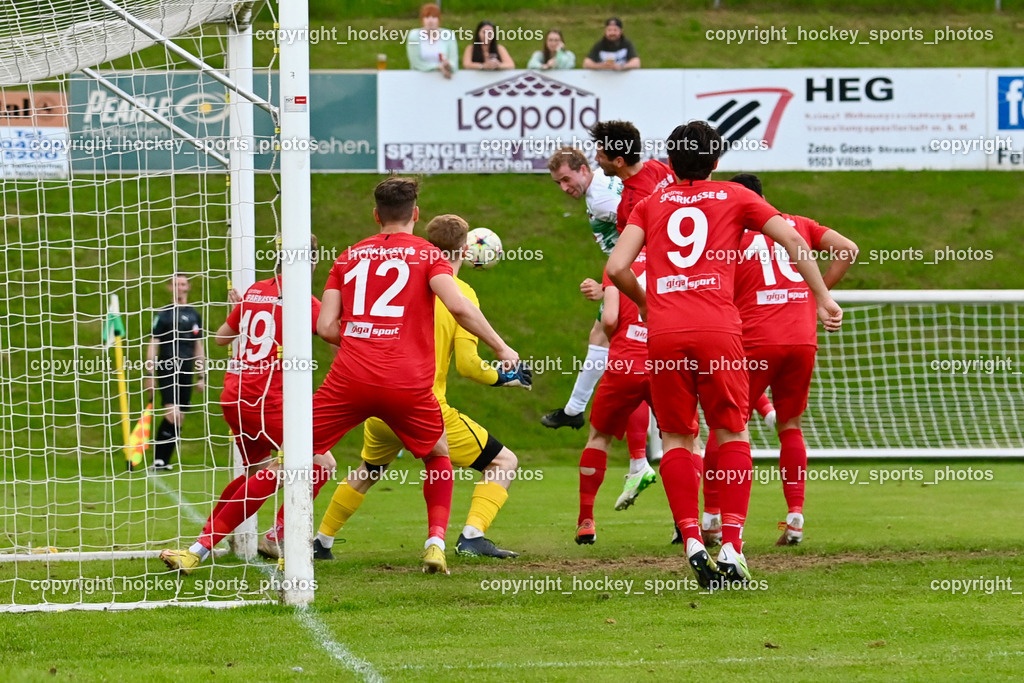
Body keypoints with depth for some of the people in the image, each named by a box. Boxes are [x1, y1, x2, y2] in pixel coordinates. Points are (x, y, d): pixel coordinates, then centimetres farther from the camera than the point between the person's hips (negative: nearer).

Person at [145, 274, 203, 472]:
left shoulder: (194, 315, 13)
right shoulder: (164, 314, 0)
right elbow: (153, 345, -2)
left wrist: (201, 376, 16)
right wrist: (151, 375, -7)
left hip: (186, 374, 5)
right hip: (168, 372, -5)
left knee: (178, 419, 3)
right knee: (173, 415, -18)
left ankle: (163, 462, 9)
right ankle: (158, 461, -13)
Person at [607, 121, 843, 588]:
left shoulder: (651, 204, 17)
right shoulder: (735, 198, 15)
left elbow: (617, 268, 6)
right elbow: (795, 242, 8)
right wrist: (823, 299, 15)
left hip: (663, 334, 1)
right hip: (718, 329, -1)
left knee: (676, 437, 11)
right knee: (732, 433, 10)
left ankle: (692, 542, -4)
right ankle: (731, 547, -1)